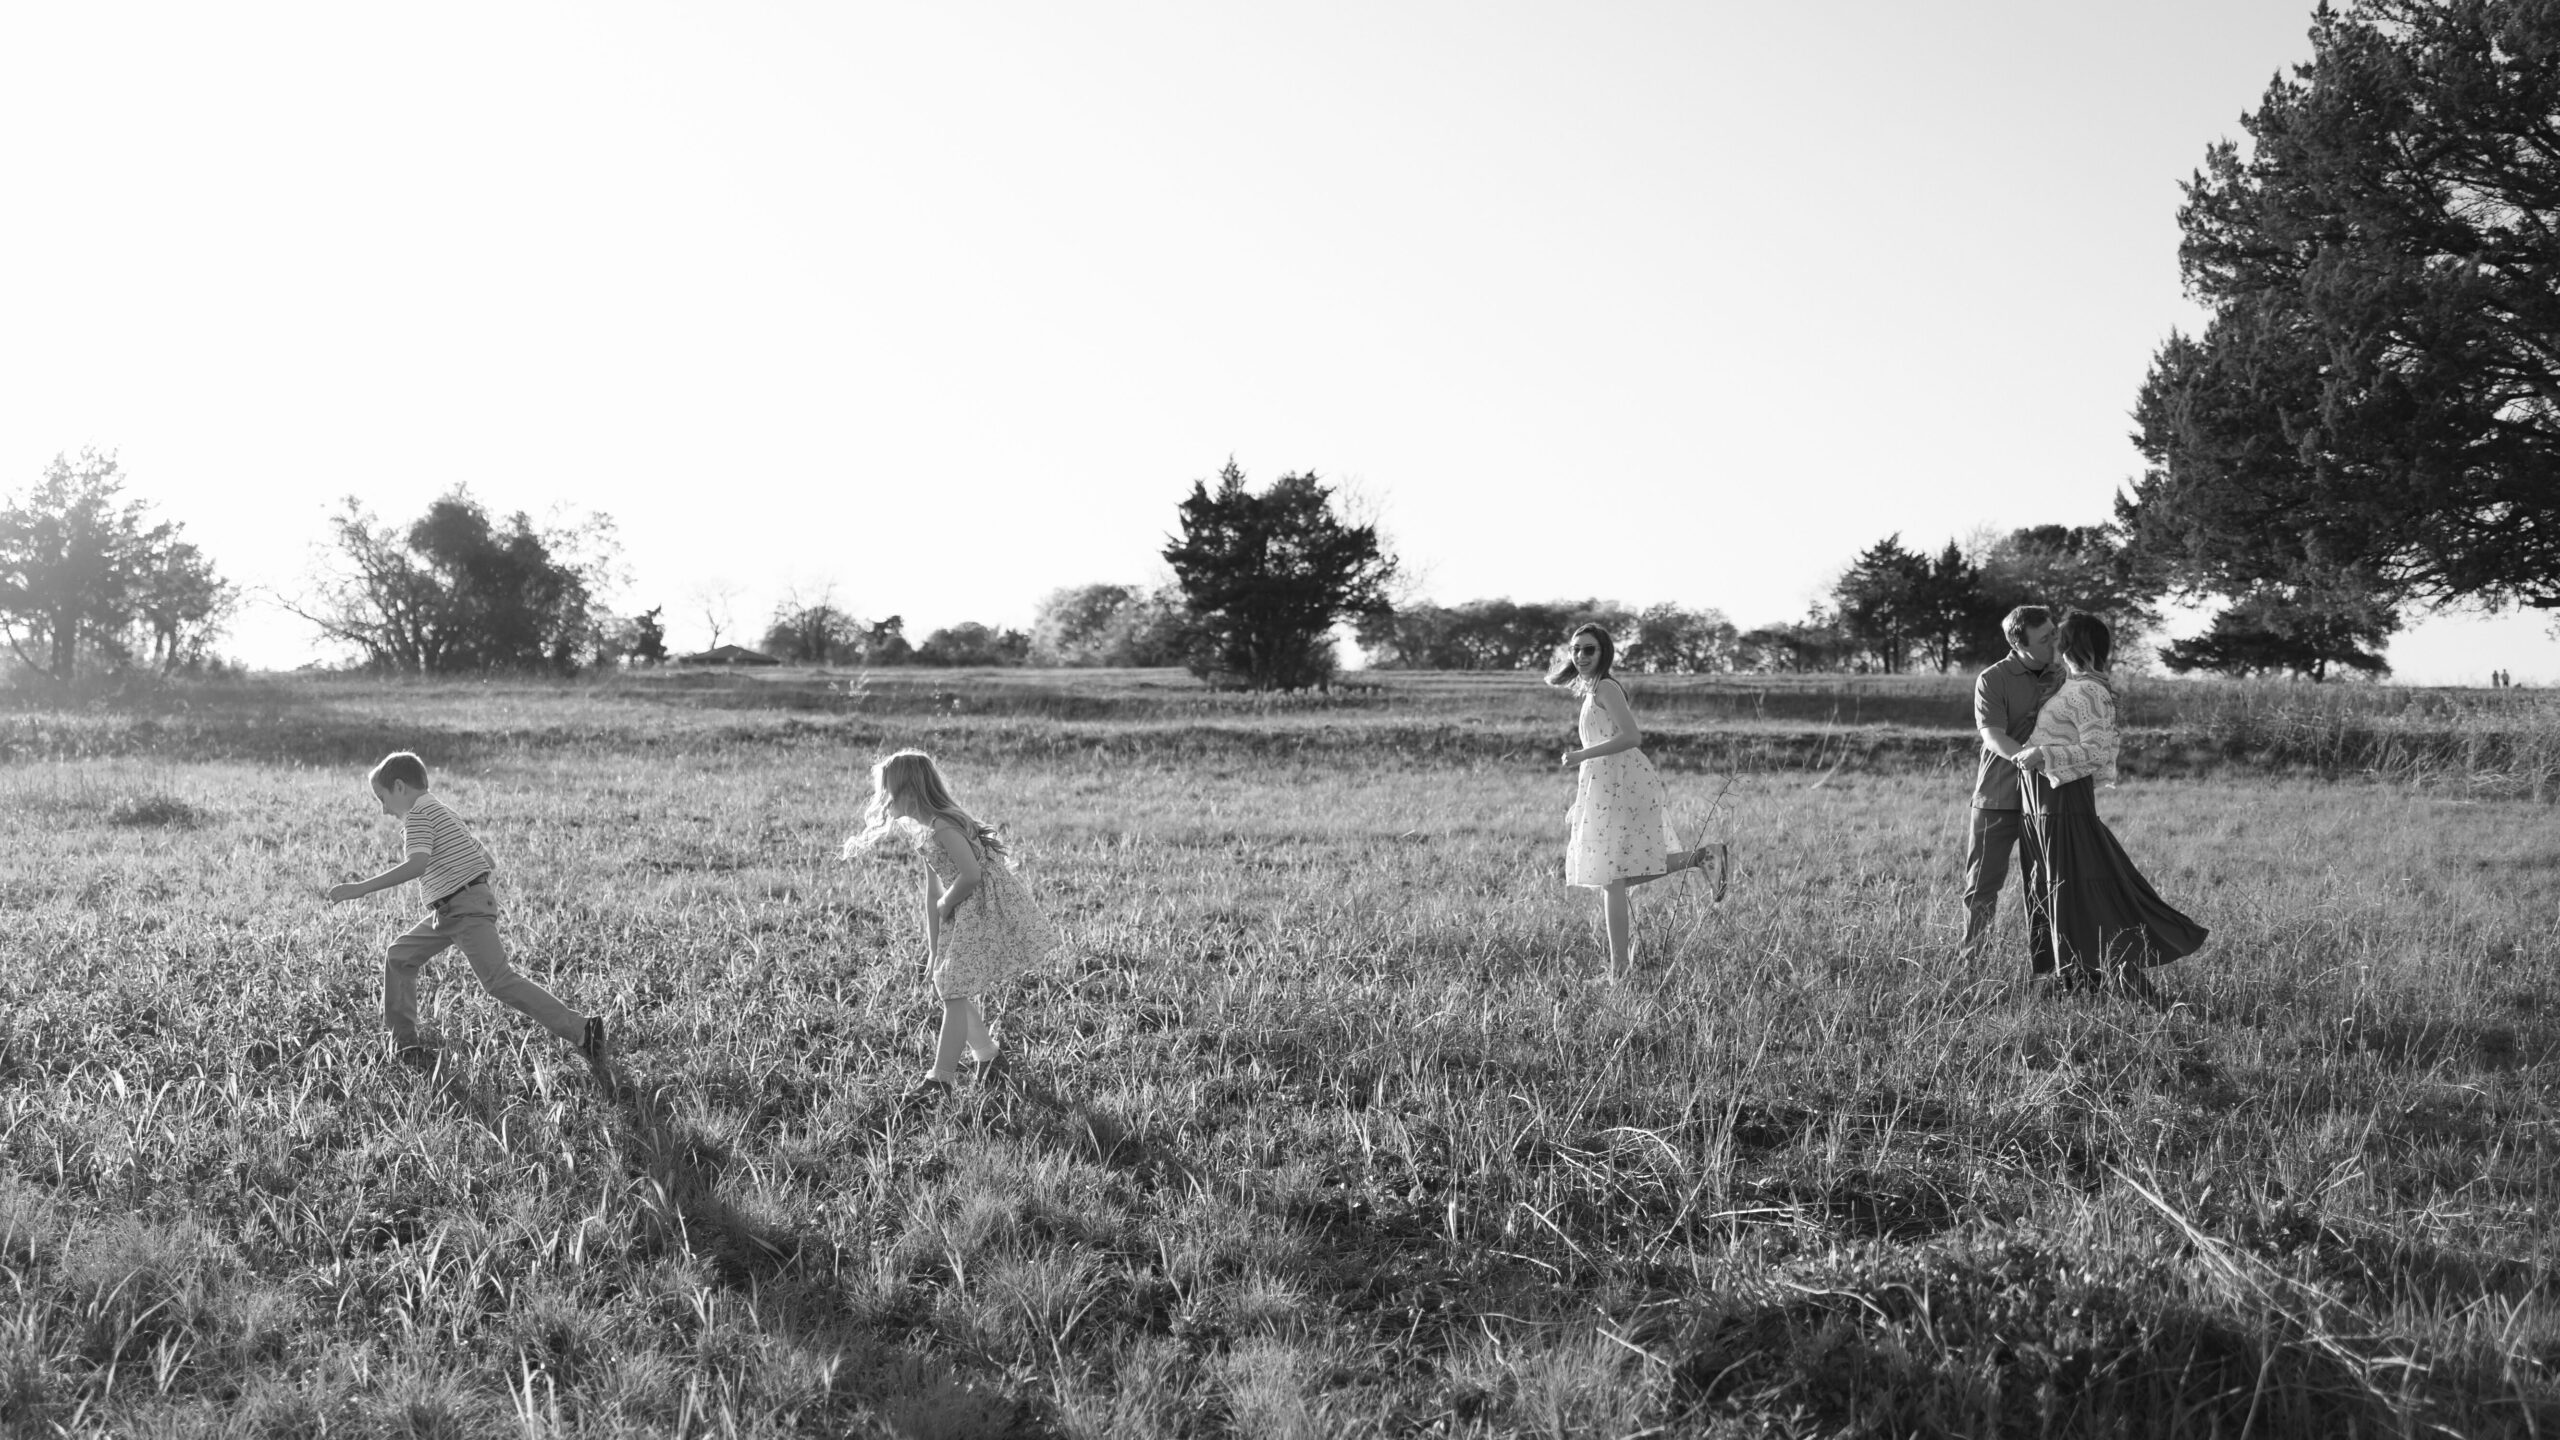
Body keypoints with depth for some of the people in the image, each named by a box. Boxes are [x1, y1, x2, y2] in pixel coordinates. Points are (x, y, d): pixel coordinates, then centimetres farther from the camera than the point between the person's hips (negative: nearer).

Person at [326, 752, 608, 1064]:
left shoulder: (417, 815, -9)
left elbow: (417, 865, -28)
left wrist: (361, 888, -28)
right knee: (400, 956, 14)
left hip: (468, 909, -10)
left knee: (499, 981, -16)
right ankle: (403, 1037, 21)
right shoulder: (441, 811, 22)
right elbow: (490, 863, 20)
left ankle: (581, 1030, -20)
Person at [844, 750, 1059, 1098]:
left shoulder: (942, 826, -22)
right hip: (963, 914, 9)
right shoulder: (918, 829, 8)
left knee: (954, 991, -5)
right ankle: (988, 1054, 31)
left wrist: (945, 905, -11)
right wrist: (933, 950, 10)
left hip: (986, 910, -9)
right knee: (947, 984, 16)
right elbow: (932, 893, 11)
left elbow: (970, 875, -30)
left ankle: (941, 1078, 2)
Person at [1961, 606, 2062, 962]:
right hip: (1997, 798, -4)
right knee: (1983, 884, 1)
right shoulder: (1992, 680, -7)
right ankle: (1968, 959, 10)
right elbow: (1993, 736, -18)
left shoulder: (2059, 680, 8)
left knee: (2040, 886, 7)